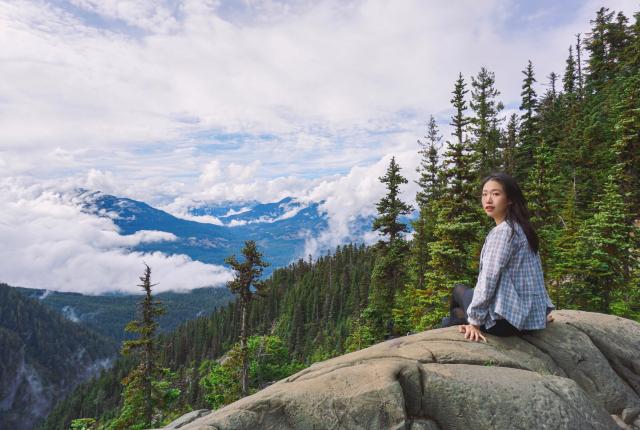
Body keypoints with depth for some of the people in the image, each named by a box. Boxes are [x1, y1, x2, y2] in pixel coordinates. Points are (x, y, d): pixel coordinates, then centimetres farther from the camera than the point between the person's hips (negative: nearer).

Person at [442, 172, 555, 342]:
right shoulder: (520, 228, 9)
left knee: (459, 290, 16)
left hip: (507, 318, -8)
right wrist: (541, 311, 22)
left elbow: (488, 279, -21)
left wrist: (474, 320, -15)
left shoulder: (502, 231, -17)